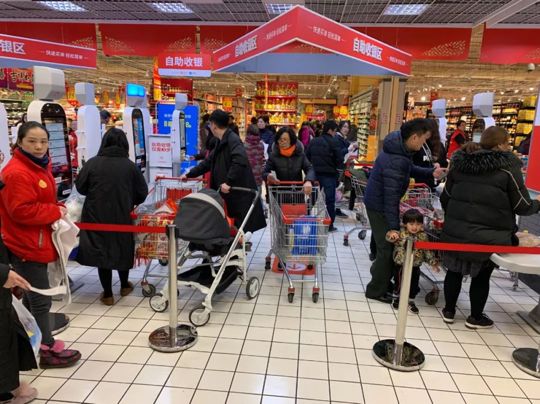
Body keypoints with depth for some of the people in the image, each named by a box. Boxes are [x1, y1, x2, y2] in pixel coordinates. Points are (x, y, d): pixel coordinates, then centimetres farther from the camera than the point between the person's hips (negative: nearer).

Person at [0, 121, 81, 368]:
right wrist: (56, 212, -18)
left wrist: (57, 211, 4)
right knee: (40, 300, 0)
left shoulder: (39, 166, 12)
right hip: (25, 246, -10)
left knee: (32, 298, 20)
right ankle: (48, 350, 15)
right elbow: (22, 211, -27)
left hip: (37, 243, 10)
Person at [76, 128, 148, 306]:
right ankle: (124, 286, 35)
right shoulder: (130, 165, -6)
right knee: (123, 248, 19)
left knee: (101, 250, 11)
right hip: (122, 216, 1)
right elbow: (142, 193, -2)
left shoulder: (93, 163, -7)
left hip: (97, 216, 0)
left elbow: (80, 187, 1)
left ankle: (107, 294, 18)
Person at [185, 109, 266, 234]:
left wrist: (229, 182, -27)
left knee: (242, 228, -4)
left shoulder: (233, 140, -14)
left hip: (242, 196, -9)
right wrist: (189, 175, 31)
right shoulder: (222, 143, 17)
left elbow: (240, 161, -30)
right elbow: (208, 162, 27)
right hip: (230, 196, 9)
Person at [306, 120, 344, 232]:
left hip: (315, 173, 6)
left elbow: (307, 157, 10)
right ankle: (329, 224, 6)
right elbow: (340, 159, -11)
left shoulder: (313, 141, 9)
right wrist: (336, 167, 8)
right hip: (329, 174, -5)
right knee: (330, 200, 2)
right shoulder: (333, 142, -10)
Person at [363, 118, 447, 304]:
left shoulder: (400, 147, 1)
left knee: (387, 244, 19)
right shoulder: (395, 161, -30)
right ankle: (376, 290, 14)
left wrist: (430, 172, 11)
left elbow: (409, 168, 21)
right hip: (379, 205, -10)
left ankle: (382, 279, 34)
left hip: (378, 201, 10)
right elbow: (391, 196, -29)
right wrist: (392, 227, -26)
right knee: (388, 246, 0)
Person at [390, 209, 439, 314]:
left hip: (415, 266, 3)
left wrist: (433, 263, 6)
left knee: (414, 285, 13)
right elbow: (390, 238, -24)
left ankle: (411, 301, 33)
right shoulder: (401, 234, -14)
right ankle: (398, 298, 35)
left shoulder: (423, 236, -3)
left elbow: (427, 250, 5)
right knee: (400, 282, 11)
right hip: (402, 265, -3)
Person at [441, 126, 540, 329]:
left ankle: (449, 311, 30)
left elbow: (445, 197, 11)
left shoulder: (460, 162, 7)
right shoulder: (508, 168, -7)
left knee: (454, 269, 18)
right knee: (482, 275, 14)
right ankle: (475, 317, 29)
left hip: (456, 230, 4)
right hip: (489, 234, -4)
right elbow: (522, 206, -2)